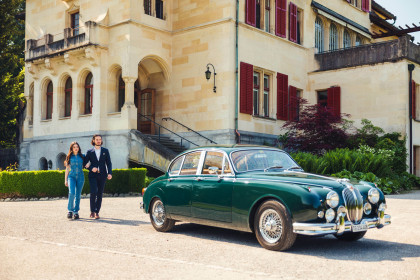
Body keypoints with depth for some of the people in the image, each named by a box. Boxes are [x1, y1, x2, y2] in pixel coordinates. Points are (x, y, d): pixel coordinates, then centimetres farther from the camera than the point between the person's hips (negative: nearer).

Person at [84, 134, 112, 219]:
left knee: (100, 194, 1)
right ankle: (92, 211, -3)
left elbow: (109, 163, 8)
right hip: (93, 175, -1)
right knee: (93, 192, -16)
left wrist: (109, 173, -6)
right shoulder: (89, 152, 8)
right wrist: (91, 168, -11)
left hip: (102, 175, 1)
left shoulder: (105, 151, 11)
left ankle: (97, 212, 9)